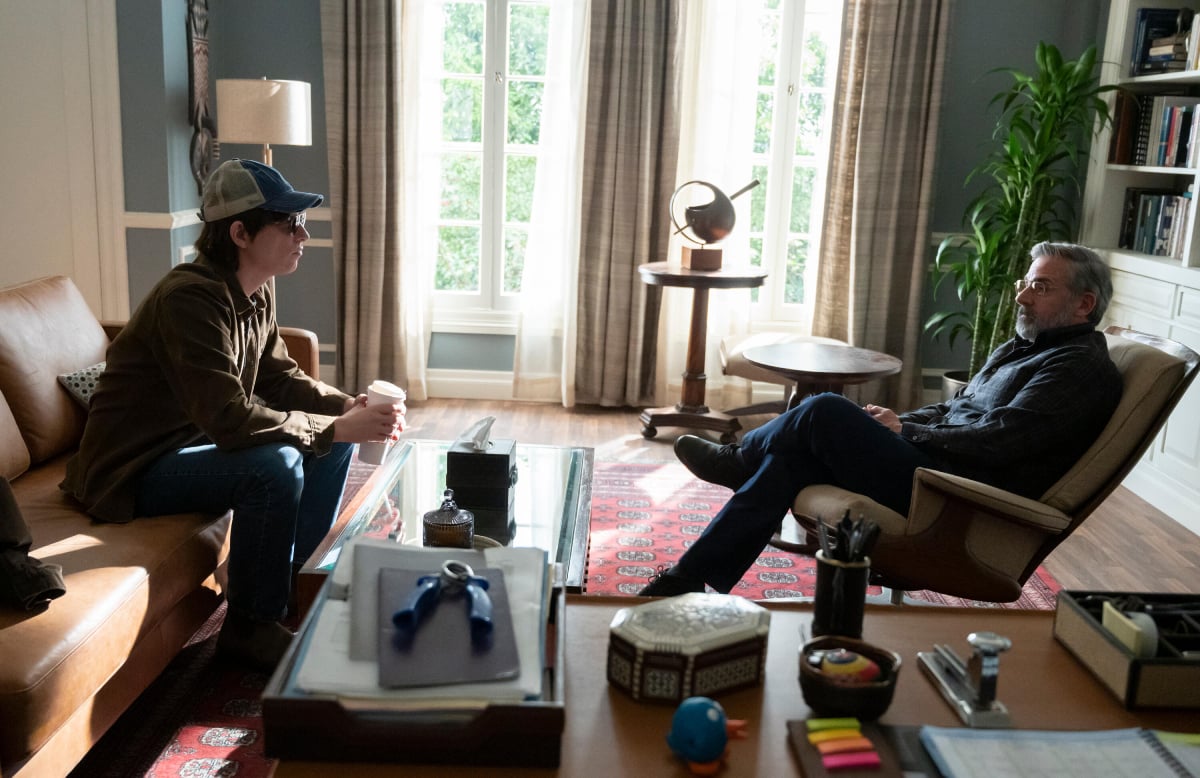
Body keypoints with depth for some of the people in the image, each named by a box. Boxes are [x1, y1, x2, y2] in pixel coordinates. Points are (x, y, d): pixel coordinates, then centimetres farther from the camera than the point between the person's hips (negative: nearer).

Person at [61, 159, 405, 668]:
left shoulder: (257, 289, 0)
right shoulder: (190, 299, -28)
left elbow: (279, 377, 6)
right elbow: (230, 419, -35)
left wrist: (346, 406, -11)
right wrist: (337, 428, -33)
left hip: (195, 439, 9)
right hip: (134, 470, -9)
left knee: (336, 437, 1)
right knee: (275, 465, -31)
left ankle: (295, 582, 12)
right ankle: (250, 625, -11)